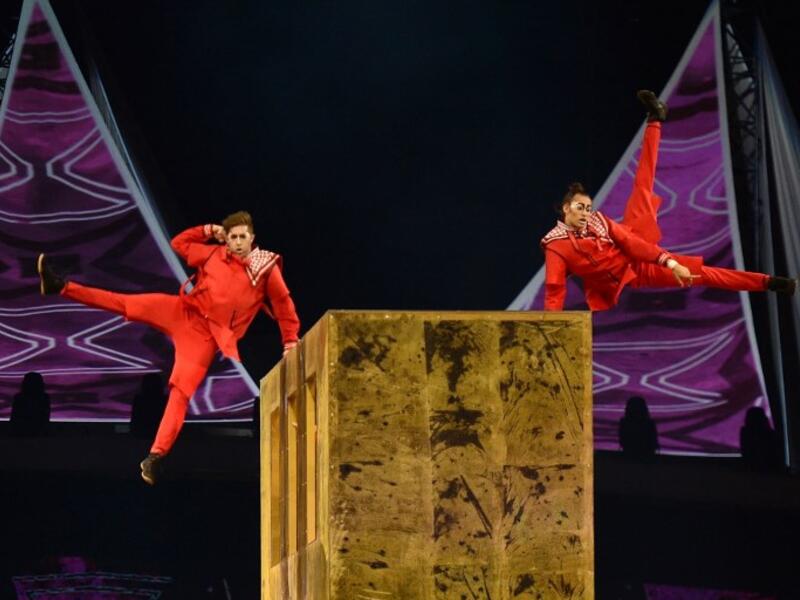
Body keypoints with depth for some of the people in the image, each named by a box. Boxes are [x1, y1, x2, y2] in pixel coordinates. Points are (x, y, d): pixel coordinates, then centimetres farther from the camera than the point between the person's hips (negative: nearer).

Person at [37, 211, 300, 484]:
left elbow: (284, 304, 4)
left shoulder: (267, 269, -4)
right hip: (184, 311, 3)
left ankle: (156, 455, -16)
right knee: (124, 303, -10)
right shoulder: (215, 254, 6)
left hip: (205, 335, -3)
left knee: (181, 391, -13)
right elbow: (178, 243, 21)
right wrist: (208, 231, 12)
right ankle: (60, 287, -12)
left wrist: (290, 341, 3)